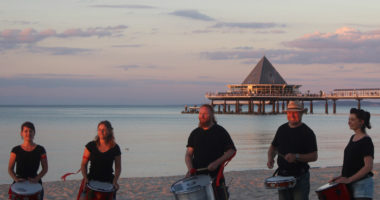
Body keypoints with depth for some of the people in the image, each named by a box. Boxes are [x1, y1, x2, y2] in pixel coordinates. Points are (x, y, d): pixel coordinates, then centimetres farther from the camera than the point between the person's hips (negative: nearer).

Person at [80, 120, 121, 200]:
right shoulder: (91, 146, -2)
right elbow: (84, 164, 2)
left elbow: (118, 167, 5)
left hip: (108, 182, 0)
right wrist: (85, 177, -14)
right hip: (92, 181, 0)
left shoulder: (115, 148, -2)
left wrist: (115, 181, -11)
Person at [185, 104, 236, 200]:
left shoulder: (220, 132, 0)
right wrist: (190, 169, -14)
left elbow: (232, 151, -2)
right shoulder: (195, 133, 9)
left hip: (215, 175, -3)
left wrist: (217, 163, -15)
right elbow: (189, 154, 6)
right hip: (197, 175, 3)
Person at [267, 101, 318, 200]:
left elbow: (314, 156, -11)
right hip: (282, 176, 5)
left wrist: (296, 157, -25)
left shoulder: (307, 132, -7)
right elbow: (273, 147, 20)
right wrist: (270, 158, -1)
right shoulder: (282, 129, 9)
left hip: (300, 177, -5)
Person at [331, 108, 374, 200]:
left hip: (362, 183, -9)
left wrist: (348, 179, -22)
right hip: (351, 184, 9)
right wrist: (342, 177, 7)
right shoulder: (353, 138, 12)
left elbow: (368, 166, -20)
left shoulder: (366, 141, -13)